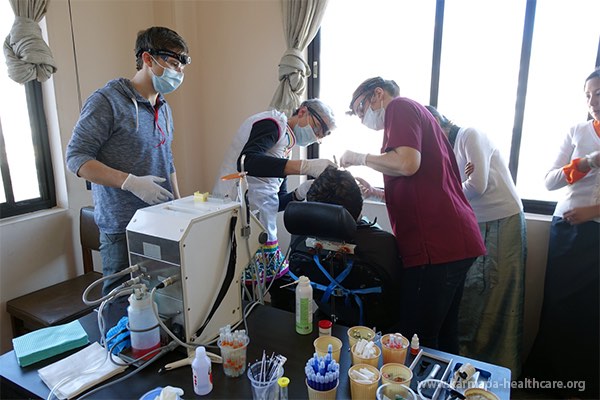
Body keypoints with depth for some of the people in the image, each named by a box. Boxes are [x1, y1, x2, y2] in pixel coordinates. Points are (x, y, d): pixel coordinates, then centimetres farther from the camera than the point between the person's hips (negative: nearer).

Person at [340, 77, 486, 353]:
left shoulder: (401, 106, -2)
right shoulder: (418, 113, 27)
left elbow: (407, 163, -20)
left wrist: (360, 158, -5)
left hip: (436, 246, -11)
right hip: (456, 241, 11)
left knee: (416, 341, -5)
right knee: (442, 336, 19)